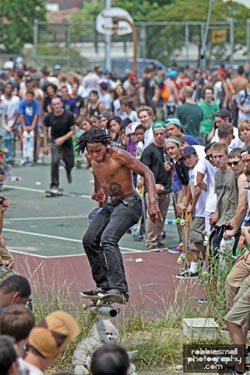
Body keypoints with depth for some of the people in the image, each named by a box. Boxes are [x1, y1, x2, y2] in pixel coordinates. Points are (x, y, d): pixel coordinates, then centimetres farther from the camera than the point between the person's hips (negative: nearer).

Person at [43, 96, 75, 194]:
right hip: (55, 142, -1)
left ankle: (68, 171, 48)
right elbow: (46, 130, 4)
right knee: (55, 162, -20)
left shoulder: (69, 115, -16)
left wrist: (63, 139, -24)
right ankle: (54, 186, -10)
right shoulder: (49, 117, -11)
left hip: (67, 141, 1)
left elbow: (73, 130, -10)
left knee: (70, 164, 7)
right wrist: (45, 146, 2)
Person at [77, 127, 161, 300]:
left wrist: (153, 201, -29)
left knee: (108, 239, -27)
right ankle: (104, 285, 18)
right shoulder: (94, 160, 3)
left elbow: (147, 173, -19)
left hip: (129, 203, -9)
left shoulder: (118, 155, -19)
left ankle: (119, 289, -32)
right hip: (112, 204, 9)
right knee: (89, 240, 7)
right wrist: (98, 191, 9)